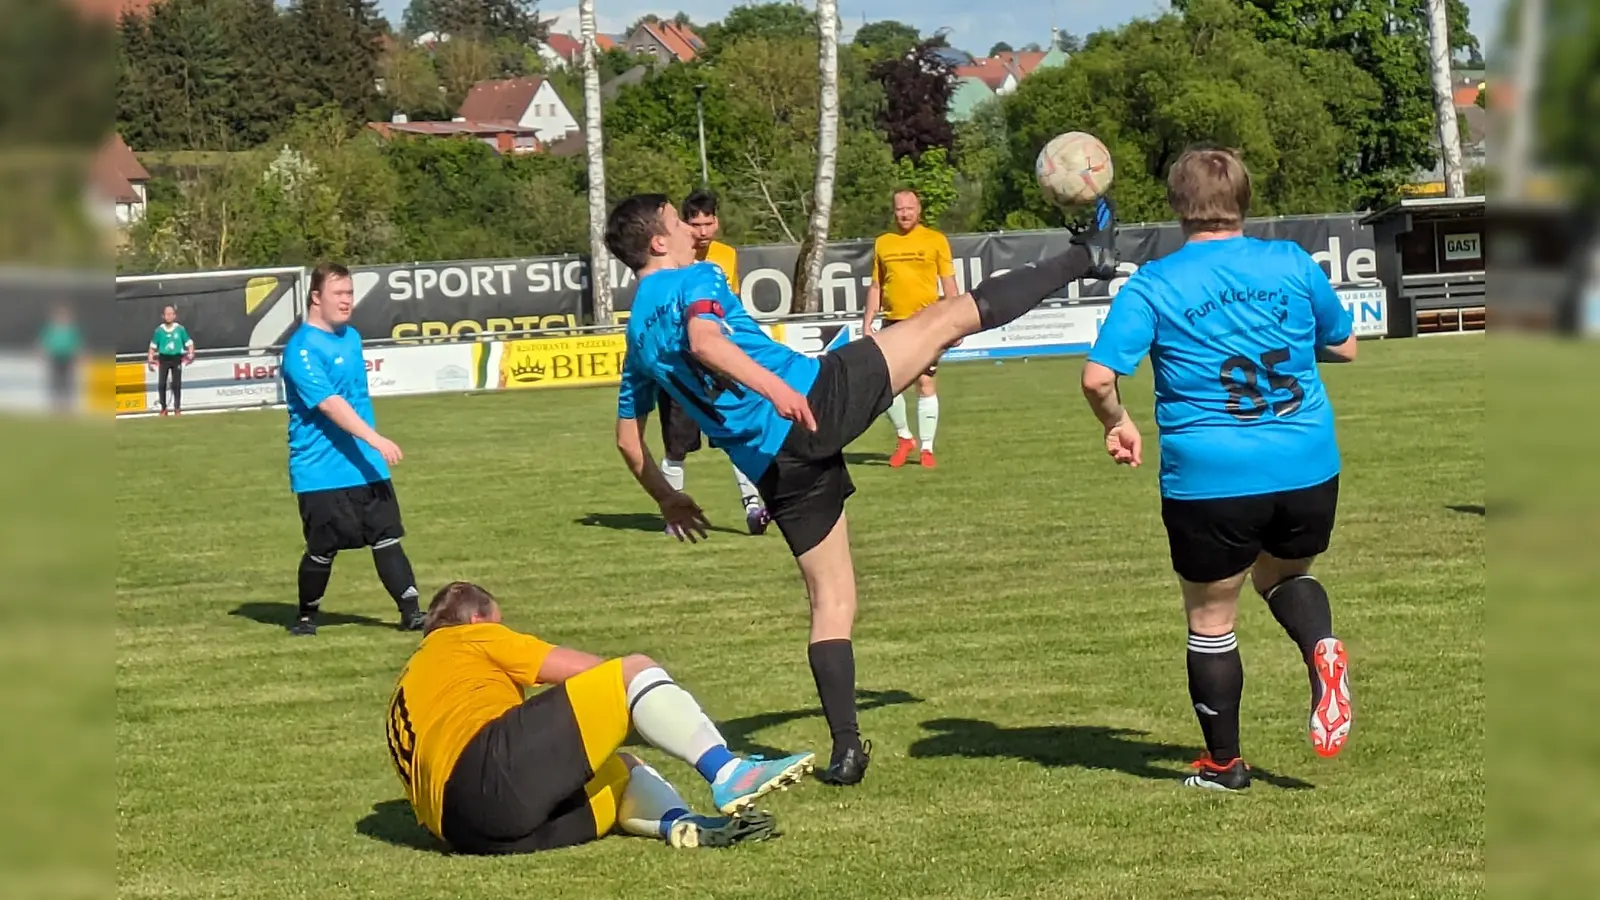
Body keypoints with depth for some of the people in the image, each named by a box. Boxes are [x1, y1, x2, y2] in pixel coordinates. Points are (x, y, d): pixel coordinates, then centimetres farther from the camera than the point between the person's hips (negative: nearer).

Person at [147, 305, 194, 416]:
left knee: (177, 385, -2)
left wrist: (191, 354, -12)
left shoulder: (180, 329, -2)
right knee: (161, 384, -5)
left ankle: (177, 409, 8)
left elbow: (189, 343, 5)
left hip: (176, 358, -1)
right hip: (164, 359, 1)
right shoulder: (159, 330, 1)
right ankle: (163, 408, 7)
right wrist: (150, 360, 2)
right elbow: (153, 346, 10)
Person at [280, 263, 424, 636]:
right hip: (322, 471, -7)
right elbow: (330, 404, -25)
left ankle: (411, 613, -3)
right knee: (323, 550, 1)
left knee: (388, 538, -1)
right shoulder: (302, 349, -15)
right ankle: (306, 617, 21)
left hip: (366, 465, 7)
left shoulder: (352, 337, 13)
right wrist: (375, 439, -33)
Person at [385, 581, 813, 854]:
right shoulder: (461, 638, 19)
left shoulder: (409, 686, 39)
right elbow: (583, 669, 12)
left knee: (623, 771, 28)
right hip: (494, 764, -8)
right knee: (636, 671, -4)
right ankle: (729, 774, -27)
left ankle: (679, 823, -7)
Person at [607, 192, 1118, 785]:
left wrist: (667, 498, 37)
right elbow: (704, 341, -24)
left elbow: (628, 438, 24)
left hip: (774, 466, 7)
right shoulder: (691, 281, -1)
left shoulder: (637, 336, 21)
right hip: (816, 397, -7)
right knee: (954, 315, 2)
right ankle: (1082, 262, 6)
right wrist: (775, 386, -37)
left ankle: (845, 747, 5)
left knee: (831, 599, 14)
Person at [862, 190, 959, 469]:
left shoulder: (935, 240, 2)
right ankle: (904, 437, 18)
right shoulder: (883, 243, 11)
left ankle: (927, 448, 5)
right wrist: (867, 323, 9)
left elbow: (949, 284, 3)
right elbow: (876, 287, 15)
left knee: (926, 384, -4)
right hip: (893, 323, 3)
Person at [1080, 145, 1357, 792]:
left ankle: (1223, 763, 23)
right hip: (1309, 470, 3)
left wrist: (1117, 424, 6)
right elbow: (1345, 346, 17)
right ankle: (1322, 650, -3)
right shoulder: (1291, 264, 4)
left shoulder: (1153, 285, -4)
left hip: (1210, 481, -3)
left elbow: (1098, 377, -13)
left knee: (1210, 619, 15)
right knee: (1284, 573, 29)